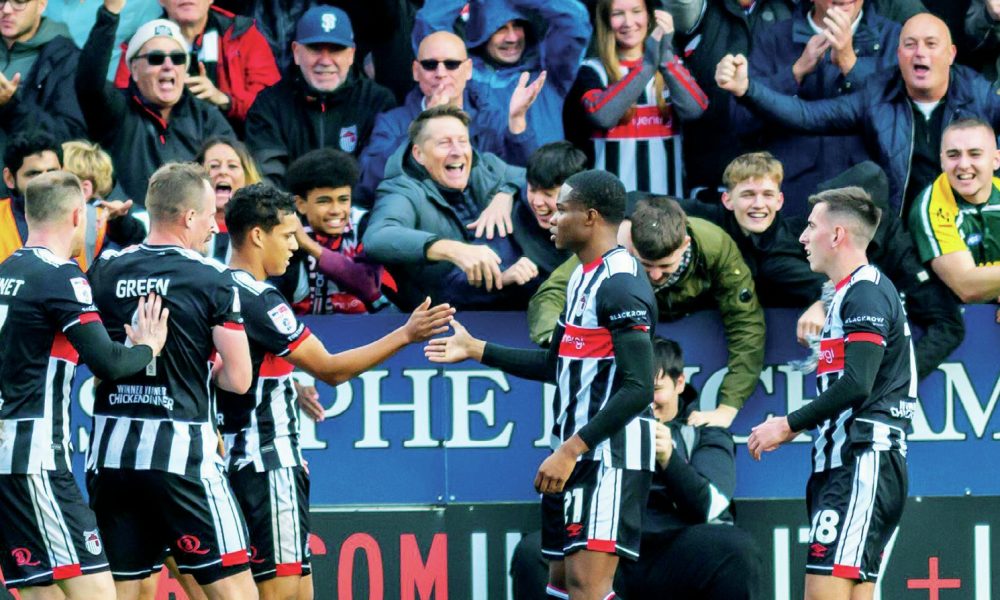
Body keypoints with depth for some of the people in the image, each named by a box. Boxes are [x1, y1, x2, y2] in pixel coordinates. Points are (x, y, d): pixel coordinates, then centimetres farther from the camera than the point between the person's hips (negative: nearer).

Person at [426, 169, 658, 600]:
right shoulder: (582, 277, 14)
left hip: (610, 455, -10)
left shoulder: (621, 285, -16)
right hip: (573, 455, 10)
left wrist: (571, 451, -24)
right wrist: (477, 350, 26)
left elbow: (638, 389, -22)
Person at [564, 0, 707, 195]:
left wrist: (665, 56, -17)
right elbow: (601, 115, -17)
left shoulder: (671, 67, 12)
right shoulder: (593, 71, 4)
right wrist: (647, 66, -16)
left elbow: (694, 110, -8)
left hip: (666, 196, 2)